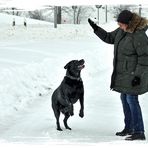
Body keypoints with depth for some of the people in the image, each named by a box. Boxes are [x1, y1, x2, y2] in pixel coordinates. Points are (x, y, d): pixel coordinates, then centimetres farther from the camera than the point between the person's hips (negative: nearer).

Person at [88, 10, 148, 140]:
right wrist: (96, 28, 6)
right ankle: (129, 128, 26)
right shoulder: (122, 31, 4)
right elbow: (109, 38, 17)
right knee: (125, 98, 14)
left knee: (131, 100, -11)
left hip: (134, 73, -9)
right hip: (124, 73, 9)